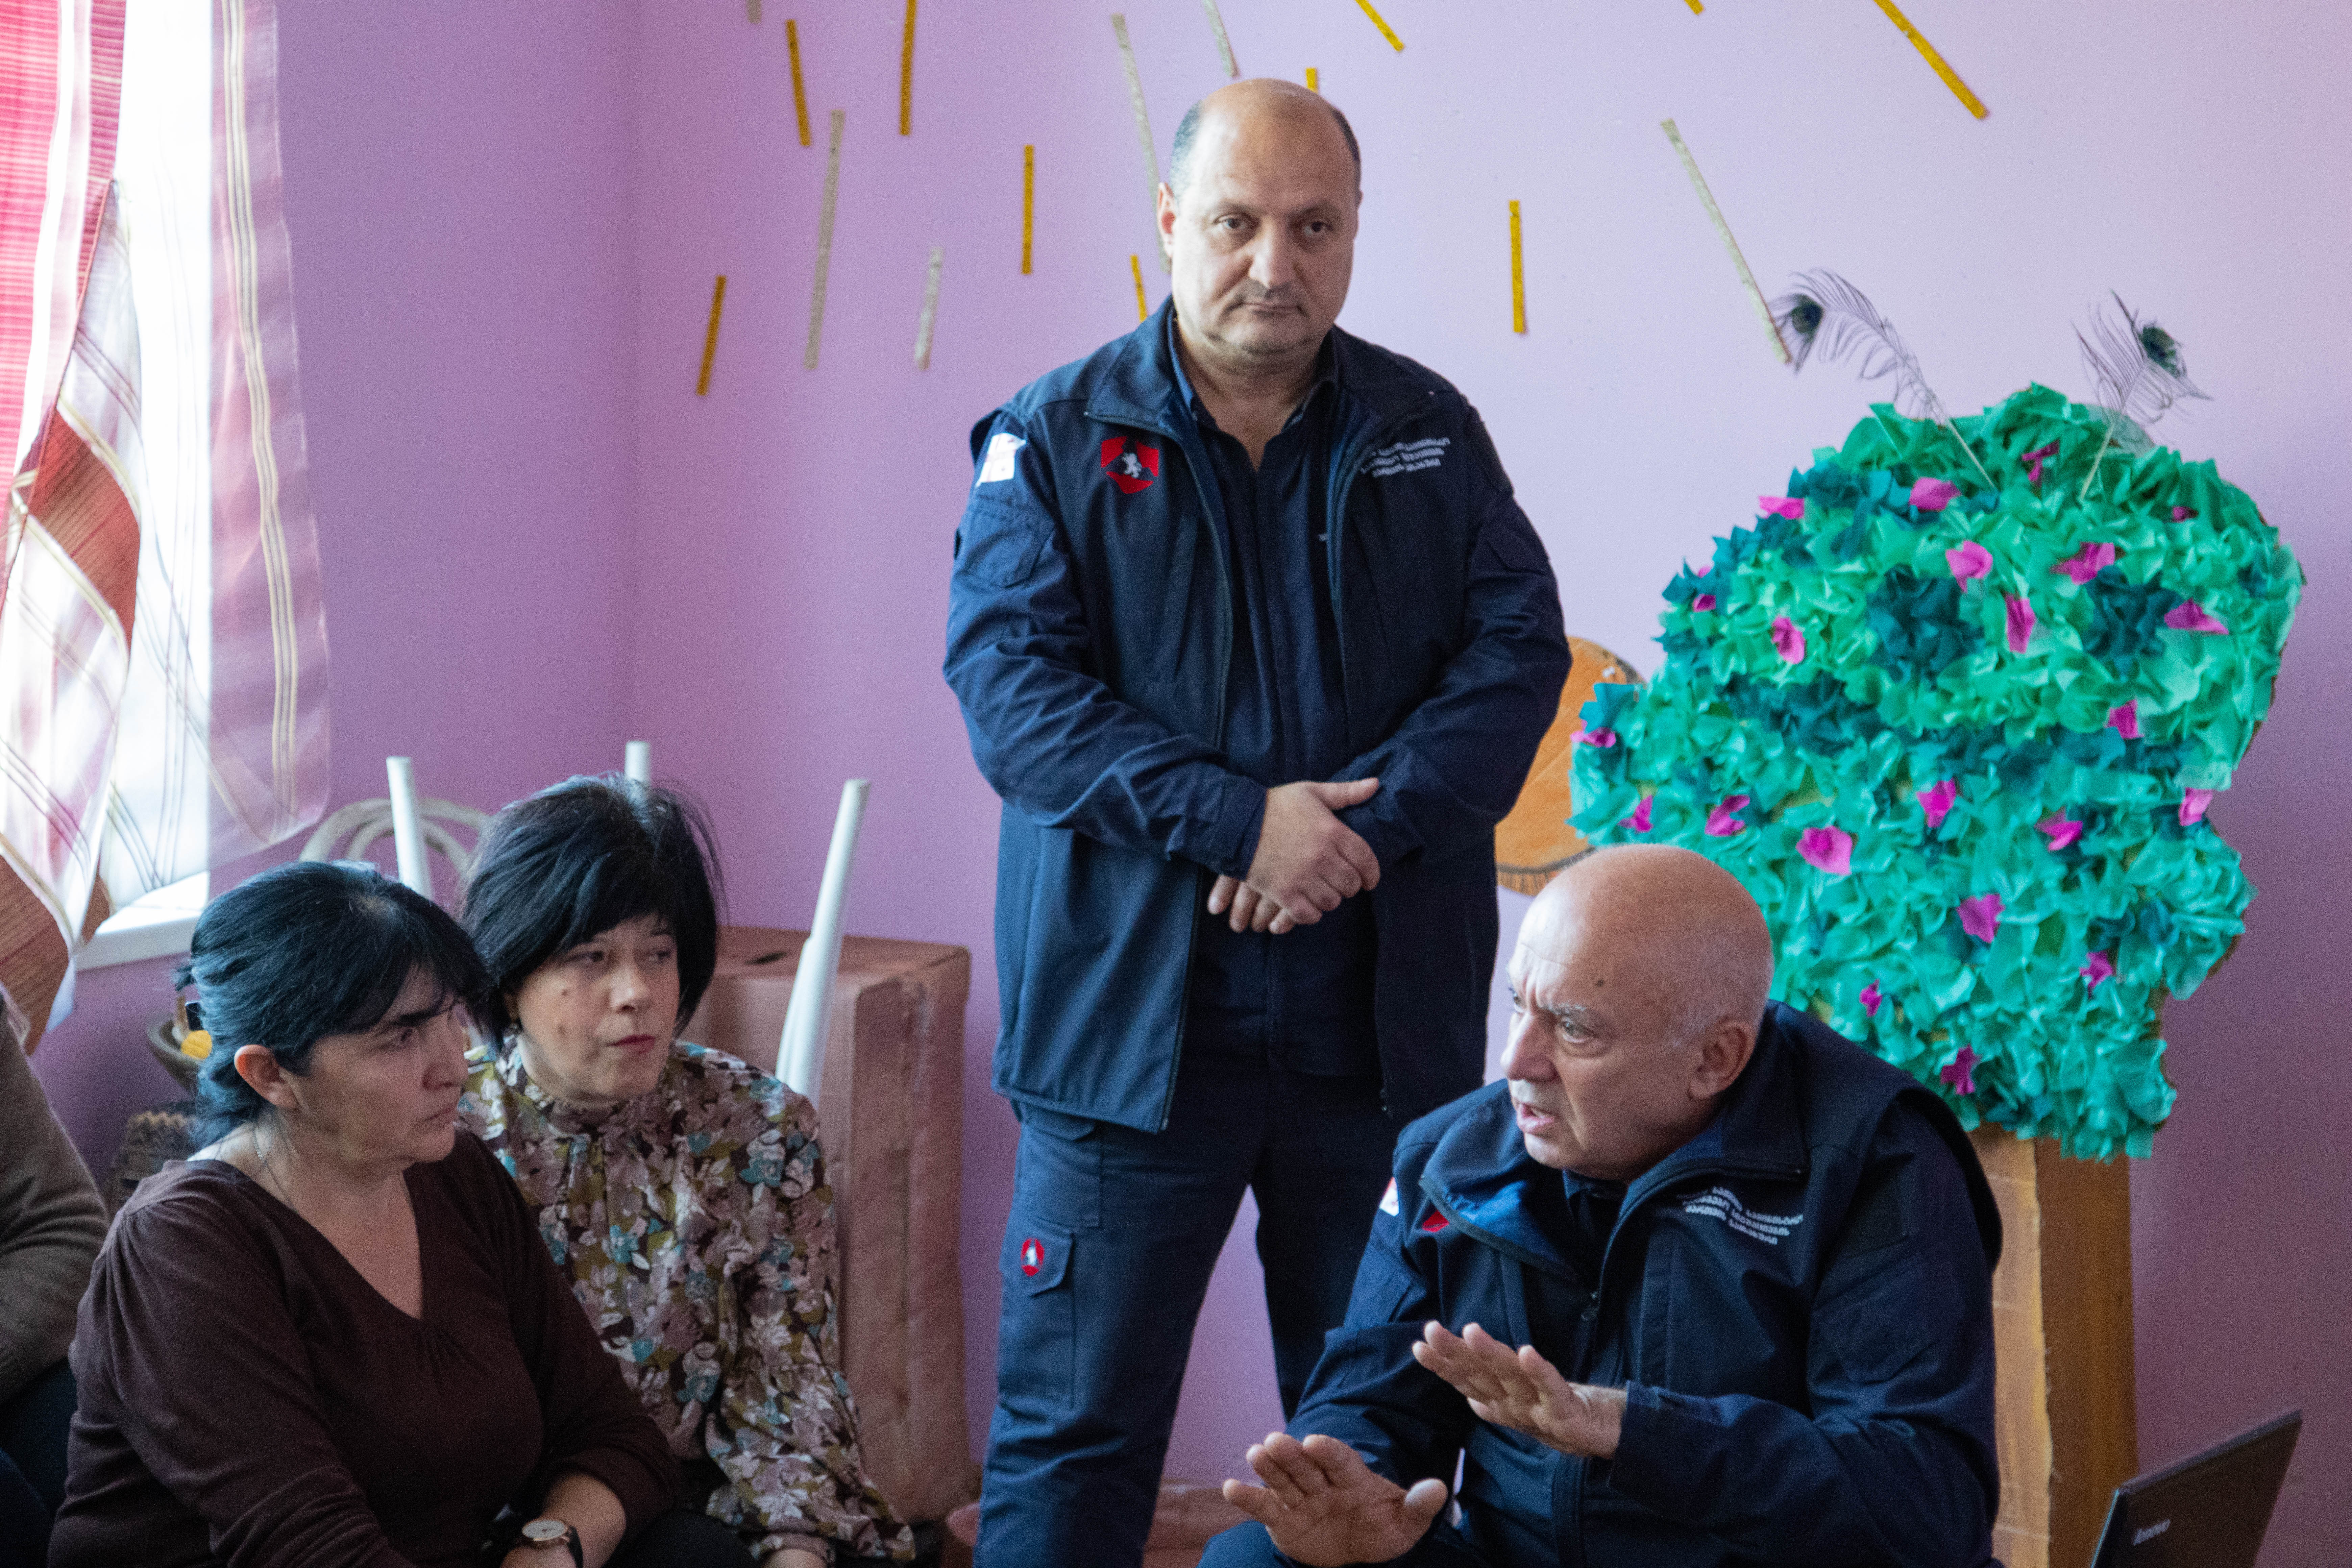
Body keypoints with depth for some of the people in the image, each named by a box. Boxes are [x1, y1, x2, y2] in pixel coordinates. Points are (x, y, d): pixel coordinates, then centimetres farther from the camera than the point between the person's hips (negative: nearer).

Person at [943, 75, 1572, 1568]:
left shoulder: (1429, 432, 9)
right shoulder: (1056, 439, 1)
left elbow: (1518, 648, 0)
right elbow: (1012, 684, -9)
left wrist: (1367, 823, -16)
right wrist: (1237, 817, -20)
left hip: (1383, 1021, 3)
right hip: (1131, 1012, -2)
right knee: (1075, 1428, -2)